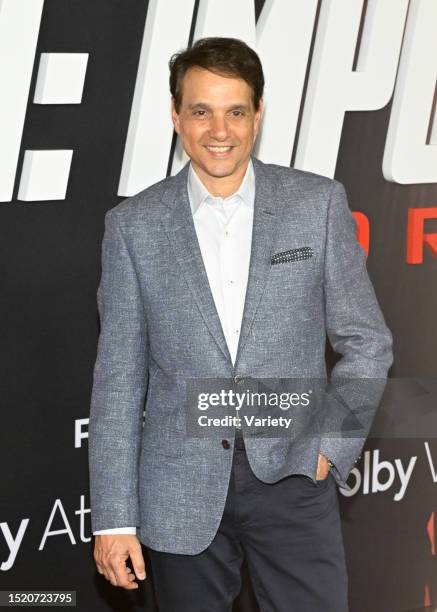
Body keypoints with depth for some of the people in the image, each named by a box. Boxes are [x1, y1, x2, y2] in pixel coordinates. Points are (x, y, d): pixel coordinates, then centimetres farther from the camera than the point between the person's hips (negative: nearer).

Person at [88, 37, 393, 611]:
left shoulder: (318, 203, 1)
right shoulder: (134, 225, 1)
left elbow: (366, 341, 6)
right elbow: (119, 375, 1)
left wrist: (329, 450, -4)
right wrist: (114, 518, -2)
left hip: (293, 477, 0)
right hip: (181, 490, 0)